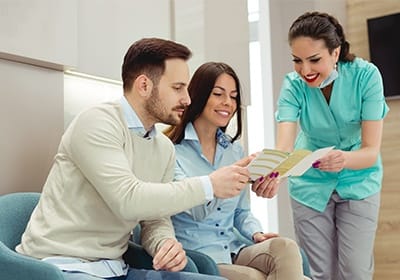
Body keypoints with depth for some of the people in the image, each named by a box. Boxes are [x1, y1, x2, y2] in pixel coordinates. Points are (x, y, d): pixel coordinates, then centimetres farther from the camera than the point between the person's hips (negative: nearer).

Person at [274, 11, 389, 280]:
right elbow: (284, 146, -32)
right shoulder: (294, 85, -19)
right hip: (311, 184, 1)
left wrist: (345, 159, -47)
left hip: (358, 182, -1)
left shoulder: (366, 75, -22)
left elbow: (371, 150, -24)